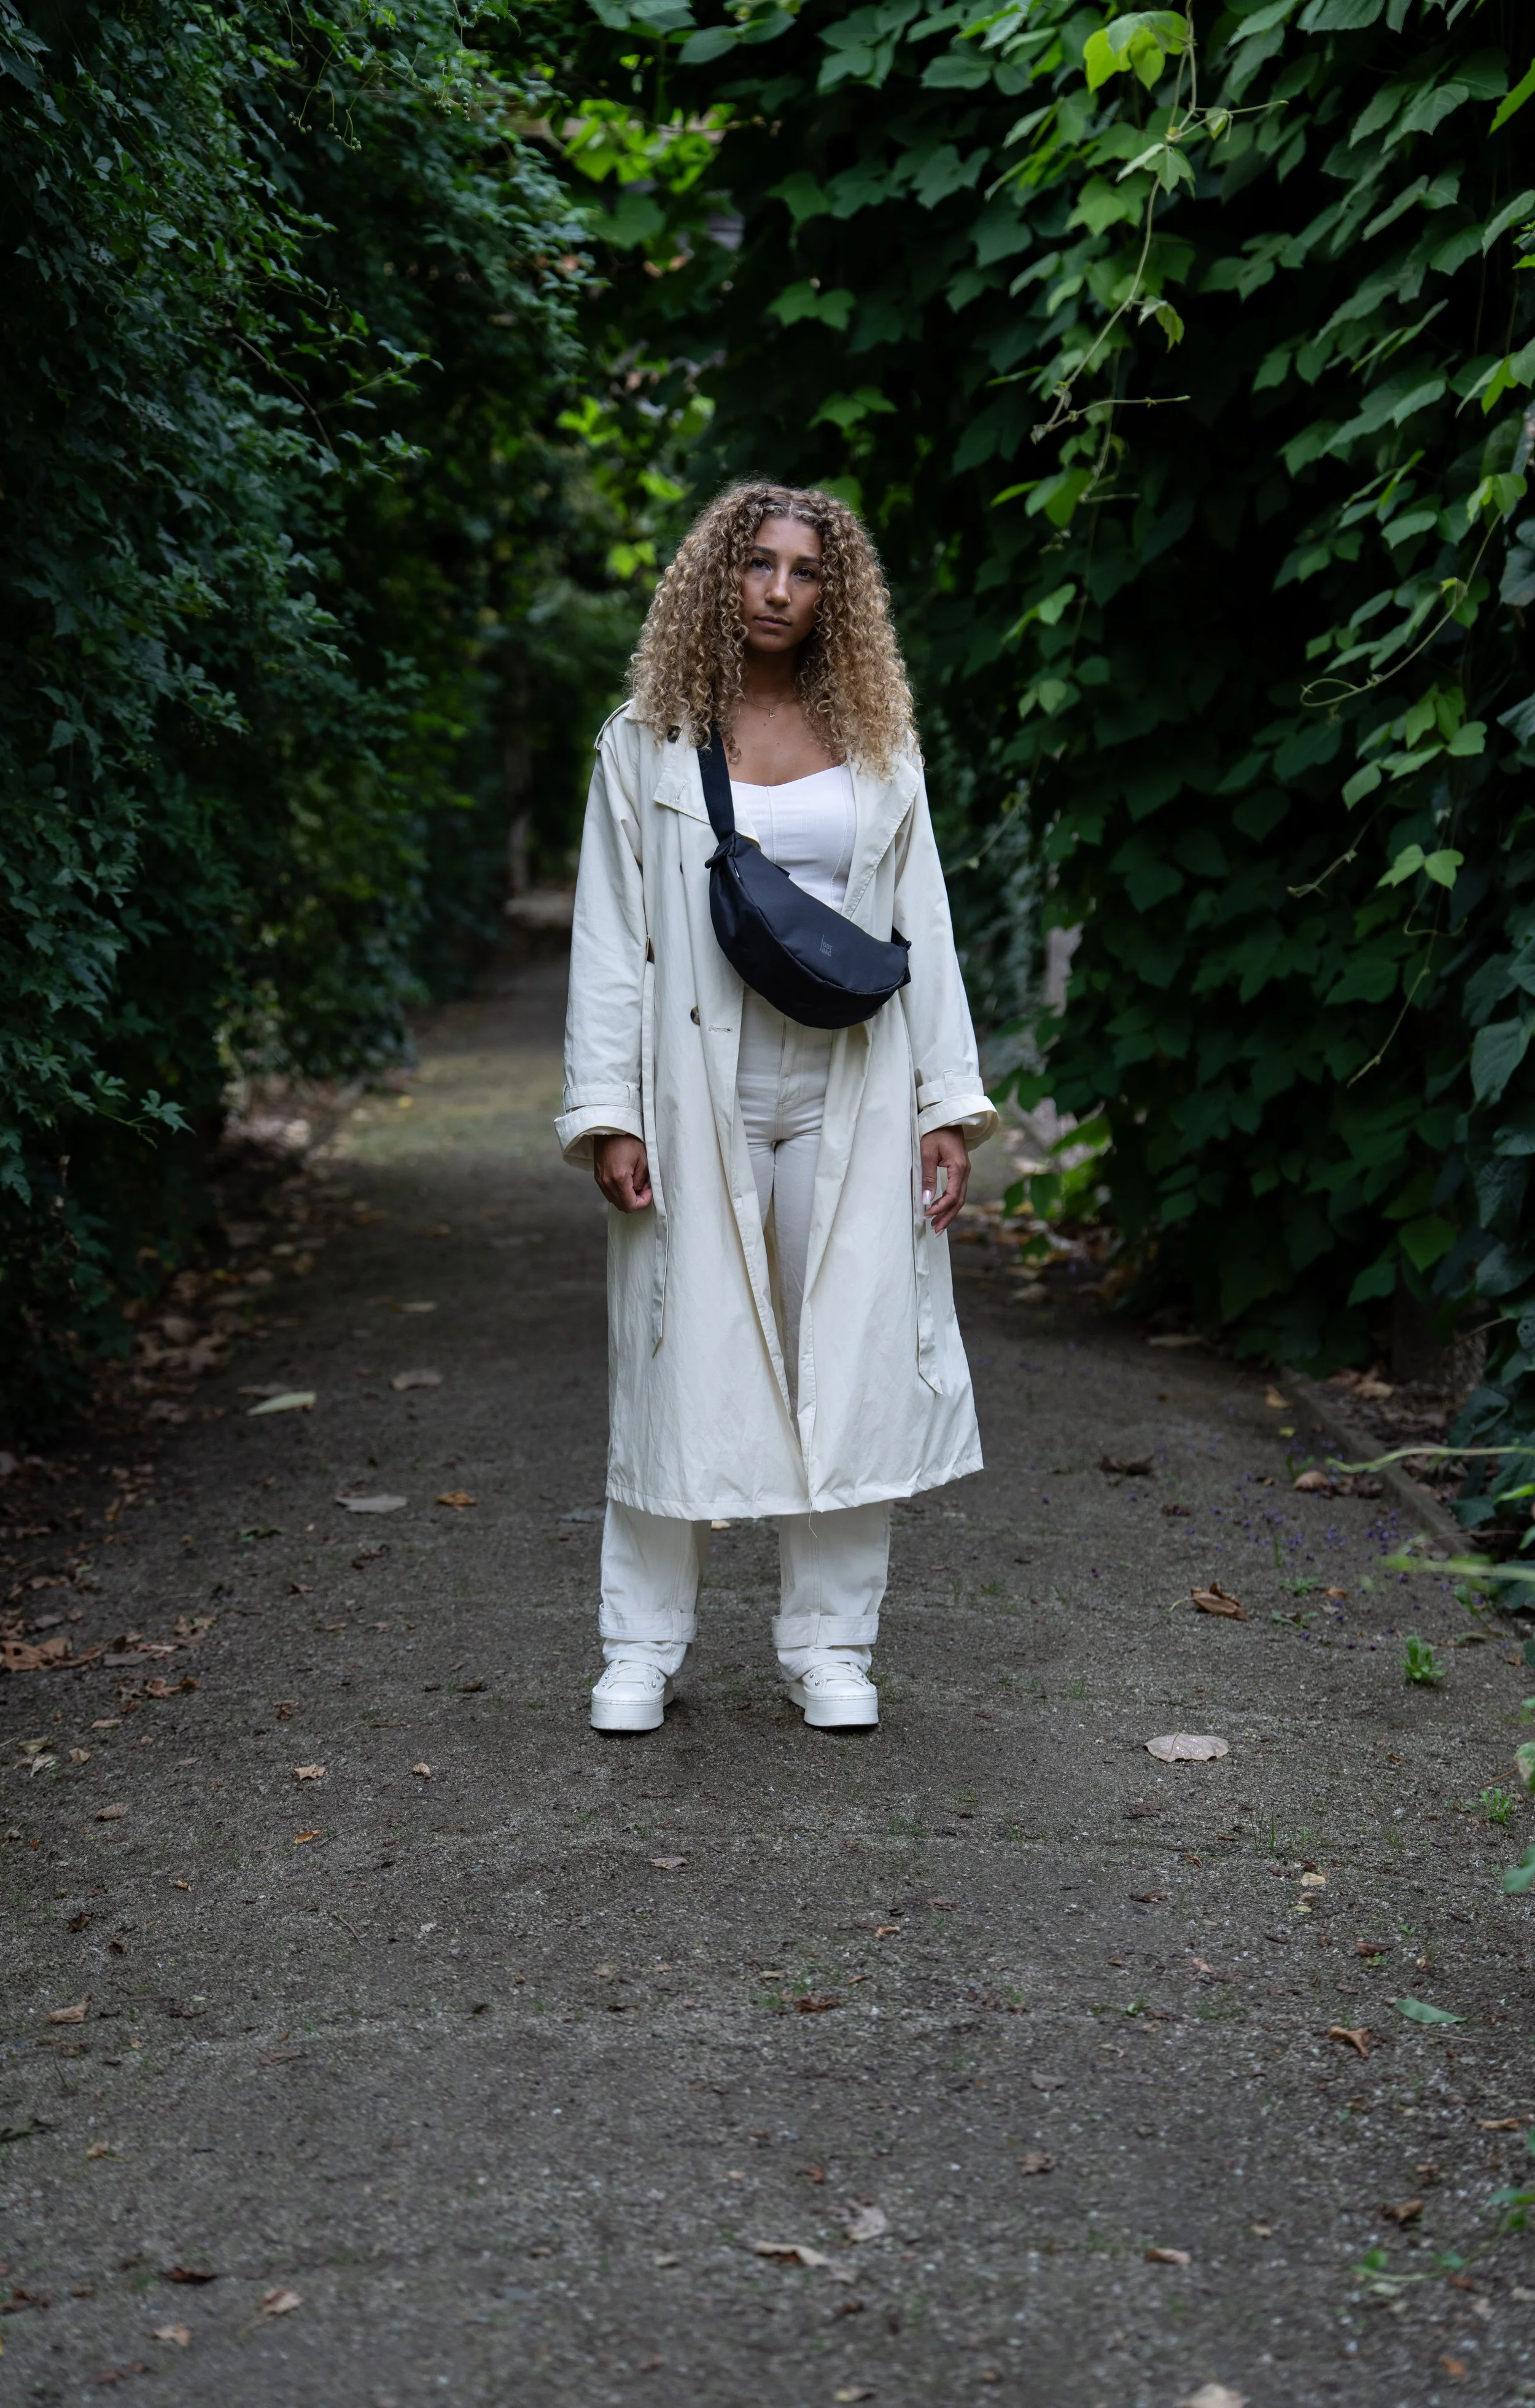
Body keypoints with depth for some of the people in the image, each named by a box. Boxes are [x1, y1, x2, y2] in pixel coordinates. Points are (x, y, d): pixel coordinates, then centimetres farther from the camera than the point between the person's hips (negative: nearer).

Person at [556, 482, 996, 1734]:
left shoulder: (878, 744, 11)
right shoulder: (647, 744, 6)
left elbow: (924, 929, 10)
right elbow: (609, 936, 3)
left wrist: (949, 1104, 3)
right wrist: (607, 1113, -5)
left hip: (850, 1091, 2)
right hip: (700, 1091, -2)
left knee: (854, 1358, 2)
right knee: (681, 1360, 0)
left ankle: (831, 1643, 14)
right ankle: (645, 1646, 12)